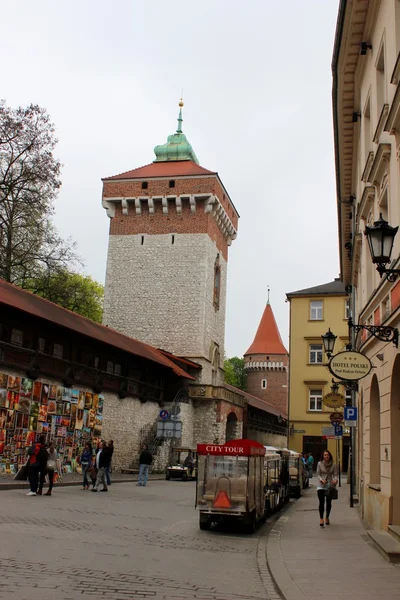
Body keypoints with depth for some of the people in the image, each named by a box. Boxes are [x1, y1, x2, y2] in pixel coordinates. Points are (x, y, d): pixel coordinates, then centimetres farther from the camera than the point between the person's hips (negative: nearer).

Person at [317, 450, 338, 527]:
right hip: (321, 485, -1)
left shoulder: (333, 465, 2)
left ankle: (327, 517, 26)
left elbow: (335, 474, 1)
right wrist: (321, 479, -17)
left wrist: (335, 480, -20)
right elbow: (318, 474, 1)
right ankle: (321, 518, -10)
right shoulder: (320, 464, 1)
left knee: (329, 502, 8)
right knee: (321, 502, -9)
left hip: (330, 485, 1)